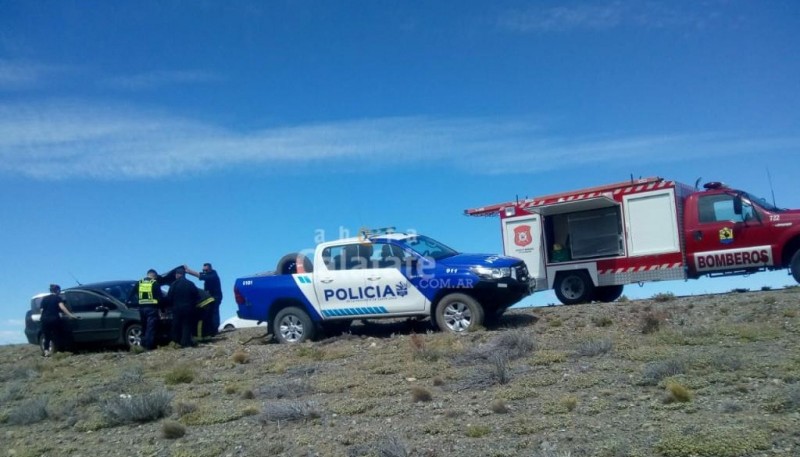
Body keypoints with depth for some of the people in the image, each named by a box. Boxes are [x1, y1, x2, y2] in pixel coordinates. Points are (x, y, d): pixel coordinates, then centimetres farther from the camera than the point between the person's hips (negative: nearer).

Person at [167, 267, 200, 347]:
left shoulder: (174, 284, -6)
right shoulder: (191, 284, 3)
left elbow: (169, 298, -6)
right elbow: (197, 297, 5)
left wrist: (172, 305, 10)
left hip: (177, 308, -2)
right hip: (188, 309, 2)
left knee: (176, 326, 8)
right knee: (187, 326, 5)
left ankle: (176, 341, 8)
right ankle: (186, 342, -2)